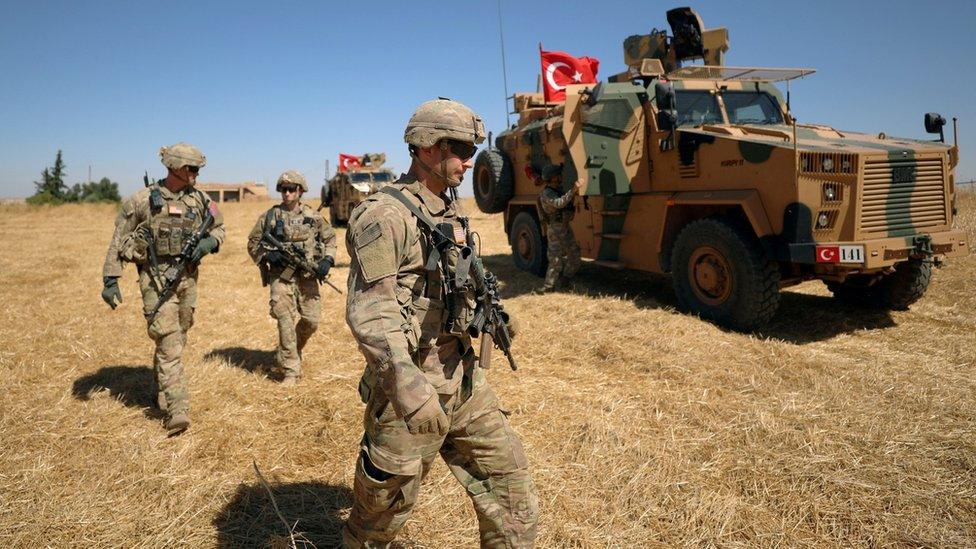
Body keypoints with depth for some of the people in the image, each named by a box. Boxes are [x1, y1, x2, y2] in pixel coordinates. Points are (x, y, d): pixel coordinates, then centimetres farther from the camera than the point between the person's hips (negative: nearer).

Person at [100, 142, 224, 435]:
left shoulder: (200, 200, 6)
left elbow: (219, 228, 18)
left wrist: (209, 242, -5)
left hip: (187, 277, 5)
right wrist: (110, 280, -4)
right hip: (156, 279, -5)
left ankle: (162, 392, 36)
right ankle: (177, 410, -10)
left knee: (177, 341, 15)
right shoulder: (143, 200, -5)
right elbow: (118, 241, -1)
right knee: (169, 343, -11)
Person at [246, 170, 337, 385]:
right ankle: (291, 371, 1)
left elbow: (330, 238, 16)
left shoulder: (313, 216, 5)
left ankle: (291, 351, 34)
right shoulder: (270, 216, 2)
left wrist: (328, 259, 0)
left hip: (308, 276, 2)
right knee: (286, 322, -8)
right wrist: (266, 255, -10)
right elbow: (252, 243, 9)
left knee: (311, 320, 4)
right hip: (281, 276, -2)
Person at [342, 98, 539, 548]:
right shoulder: (385, 216, -17)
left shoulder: (448, 213, 11)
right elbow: (368, 311, -27)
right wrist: (405, 380, -40)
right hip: (412, 392, -8)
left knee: (512, 497, 11)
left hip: (464, 381, 8)